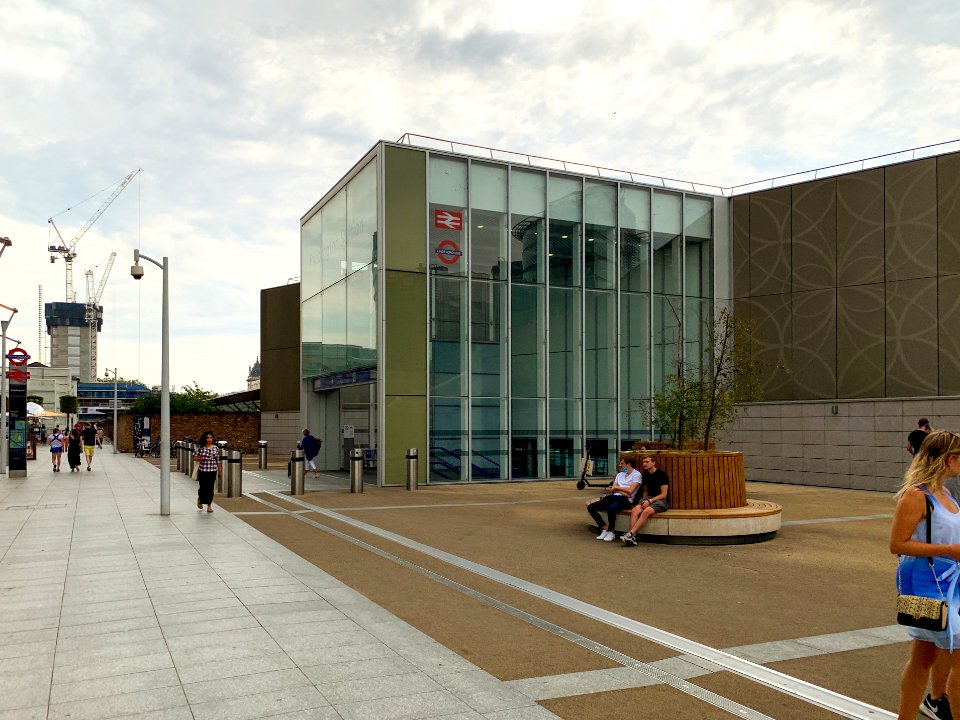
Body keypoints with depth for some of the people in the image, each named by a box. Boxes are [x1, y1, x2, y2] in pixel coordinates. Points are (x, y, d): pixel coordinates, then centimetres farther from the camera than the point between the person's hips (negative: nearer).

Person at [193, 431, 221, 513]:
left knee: (210, 488, 2)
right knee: (203, 487, 3)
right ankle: (200, 499, 36)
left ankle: (209, 506, 12)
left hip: (212, 471, 1)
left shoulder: (216, 448, 2)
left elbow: (218, 460, 8)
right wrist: (199, 459, -20)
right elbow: (194, 457, 1)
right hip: (202, 471, -1)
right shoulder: (200, 447, -3)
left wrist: (219, 470, 10)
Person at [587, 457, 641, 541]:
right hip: (614, 497, 8)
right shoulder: (619, 474, 25)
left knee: (610, 508, -39)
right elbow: (612, 490, 13)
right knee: (591, 507, -10)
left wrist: (617, 488, 3)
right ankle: (605, 528, -4)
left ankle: (611, 532, -16)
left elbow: (630, 491, -10)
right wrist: (623, 492, -6)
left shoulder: (636, 474, 3)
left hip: (625, 500, -8)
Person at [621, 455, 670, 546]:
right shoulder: (644, 474, 15)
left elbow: (664, 494, -10)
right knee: (634, 510, -25)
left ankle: (630, 534, -39)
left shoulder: (662, 474, -6)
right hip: (648, 498, 6)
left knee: (646, 511, -36)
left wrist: (650, 501, -18)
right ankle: (632, 538, -35)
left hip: (660, 500, -6)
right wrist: (643, 501, 4)